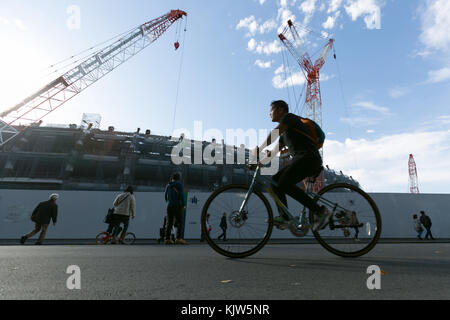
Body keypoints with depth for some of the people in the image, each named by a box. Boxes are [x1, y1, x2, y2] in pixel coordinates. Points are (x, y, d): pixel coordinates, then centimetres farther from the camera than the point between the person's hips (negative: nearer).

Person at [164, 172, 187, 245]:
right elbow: (182, 195, -10)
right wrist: (184, 204, -5)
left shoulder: (168, 185, 12)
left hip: (169, 205, 5)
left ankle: (167, 239, 5)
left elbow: (165, 195, 17)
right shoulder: (179, 184, -3)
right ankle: (178, 238, -11)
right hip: (177, 205, -5)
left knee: (169, 222, 7)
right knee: (179, 222, -3)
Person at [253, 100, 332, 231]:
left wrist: (259, 148, -14)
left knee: (284, 184, -23)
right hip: (299, 159, 10)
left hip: (308, 157, -10)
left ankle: (320, 211, -18)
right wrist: (261, 161, 19)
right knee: (275, 180, 3)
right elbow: (276, 149, 27)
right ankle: (284, 218, -2)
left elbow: (275, 133, -15)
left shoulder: (289, 117, 1)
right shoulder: (285, 132, 28)